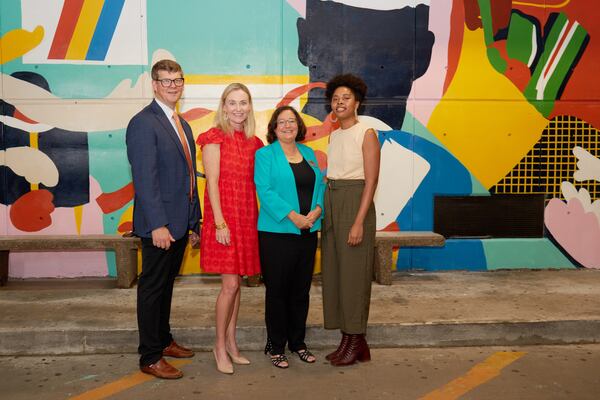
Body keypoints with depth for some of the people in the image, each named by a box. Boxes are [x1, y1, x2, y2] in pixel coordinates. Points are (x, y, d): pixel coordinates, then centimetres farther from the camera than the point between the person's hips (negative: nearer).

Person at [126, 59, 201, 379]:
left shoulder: (182, 124, 15)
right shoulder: (143, 123, -12)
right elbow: (144, 179, -19)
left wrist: (194, 220, 15)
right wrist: (157, 224, -23)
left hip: (180, 223, 8)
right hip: (159, 225, -8)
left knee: (166, 285, 19)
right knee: (152, 288, 3)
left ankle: (163, 340, 34)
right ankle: (150, 358, 15)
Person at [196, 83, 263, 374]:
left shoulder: (253, 142, 12)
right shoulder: (214, 138, -5)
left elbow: (254, 183, 13)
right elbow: (212, 183, -10)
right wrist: (220, 222, -16)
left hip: (246, 218, 6)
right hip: (224, 216, -6)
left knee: (236, 283, 11)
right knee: (230, 284, -6)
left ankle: (231, 344, 23)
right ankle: (220, 347, 12)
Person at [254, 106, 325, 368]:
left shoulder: (309, 154, 15)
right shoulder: (265, 155, -2)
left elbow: (320, 186, 11)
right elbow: (265, 191, -14)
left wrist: (317, 211, -8)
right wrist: (293, 216, -20)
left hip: (308, 233, 5)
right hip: (277, 233, -5)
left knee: (301, 290, 13)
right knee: (277, 290, 3)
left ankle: (298, 342, 27)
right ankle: (276, 347, 17)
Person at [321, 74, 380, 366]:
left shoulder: (366, 134, -7)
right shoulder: (334, 136, 14)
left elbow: (371, 181, -12)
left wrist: (359, 221, -19)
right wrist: (321, 212, 9)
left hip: (355, 203, -7)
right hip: (331, 203, 8)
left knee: (354, 272, -2)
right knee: (334, 271, 9)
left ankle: (357, 342, 11)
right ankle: (347, 339, 20)